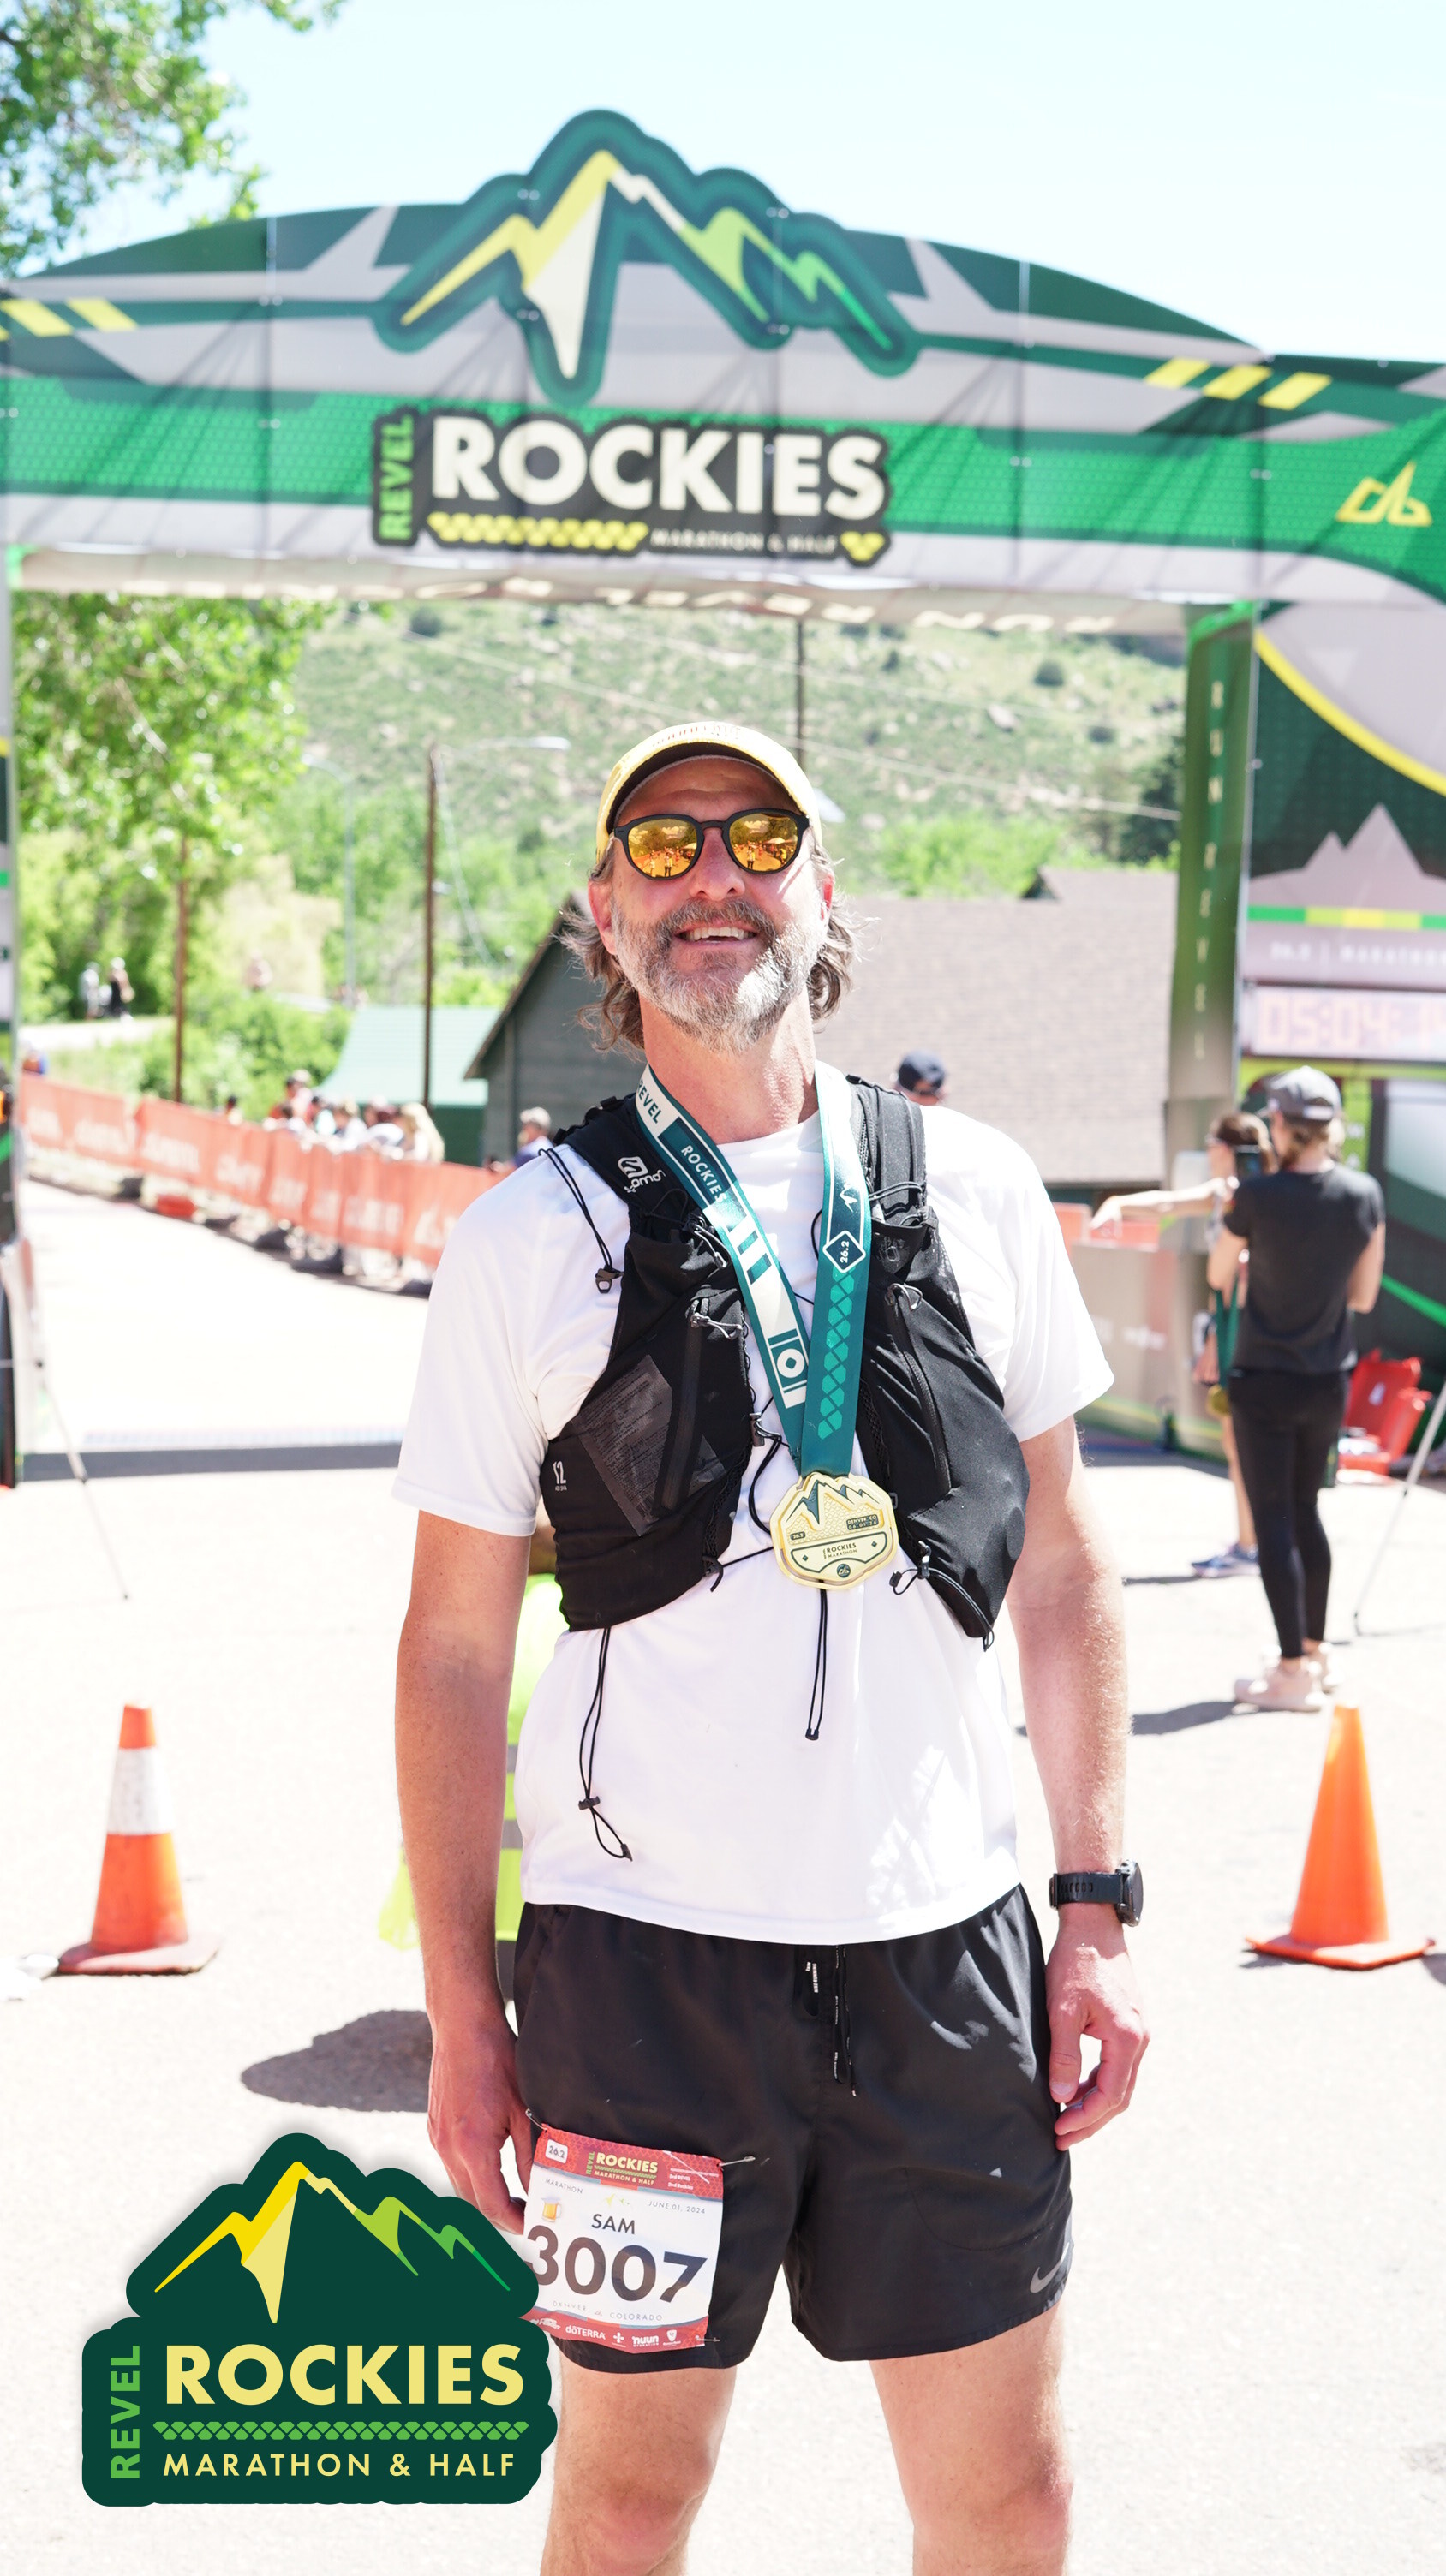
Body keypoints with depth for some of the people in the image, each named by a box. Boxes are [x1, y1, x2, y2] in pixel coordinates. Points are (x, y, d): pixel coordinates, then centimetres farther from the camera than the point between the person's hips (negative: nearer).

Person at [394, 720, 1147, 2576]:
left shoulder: (973, 1190, 5)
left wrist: (1097, 1904, 5)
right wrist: (460, 2014, -1)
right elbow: (454, 1644, 1)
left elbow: (1060, 1569, 10)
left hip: (944, 1940, 2)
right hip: (643, 1950, -2)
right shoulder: (531, 1240, -2)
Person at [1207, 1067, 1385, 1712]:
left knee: (1274, 1520, 0)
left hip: (1264, 1380, -5)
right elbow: (1364, 1295, 4)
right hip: (1329, 1380, 5)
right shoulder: (1365, 1195, -4)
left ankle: (1294, 1671, -1)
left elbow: (1218, 1276, -1)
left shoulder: (1258, 1196, -17)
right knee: (1305, 1511, 19)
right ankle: (1315, 1651, 29)